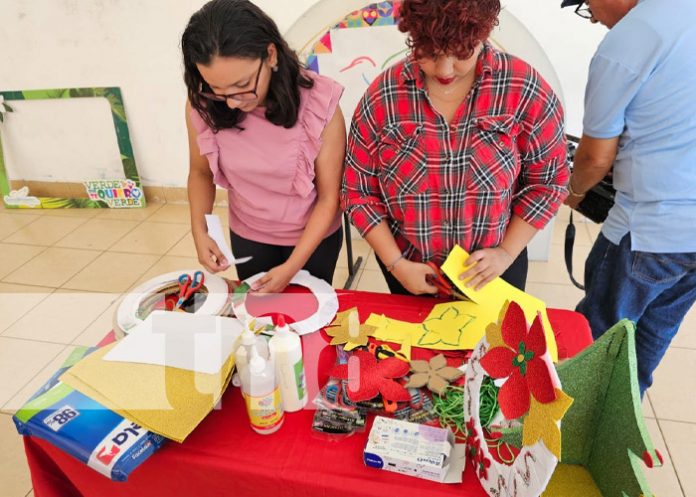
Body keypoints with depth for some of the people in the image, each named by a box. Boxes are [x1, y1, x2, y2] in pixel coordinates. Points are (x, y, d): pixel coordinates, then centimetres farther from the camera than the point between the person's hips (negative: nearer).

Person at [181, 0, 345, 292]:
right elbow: (201, 172, -1)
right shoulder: (202, 106, -19)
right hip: (246, 236, 2)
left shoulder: (318, 104, -26)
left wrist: (292, 267, -23)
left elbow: (329, 196, -19)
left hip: (312, 236, -2)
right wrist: (199, 231, -16)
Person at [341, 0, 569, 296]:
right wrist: (396, 264, -13)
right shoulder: (382, 97, -15)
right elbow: (359, 191, -8)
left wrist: (507, 253, -12)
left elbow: (547, 180, -6)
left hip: (492, 271, 0)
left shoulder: (525, 90, -16)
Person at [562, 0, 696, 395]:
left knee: (598, 336, 12)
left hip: (653, 230, -8)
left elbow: (596, 159, -8)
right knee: (656, 330, 23)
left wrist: (575, 192, 12)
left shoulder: (623, 44, -17)